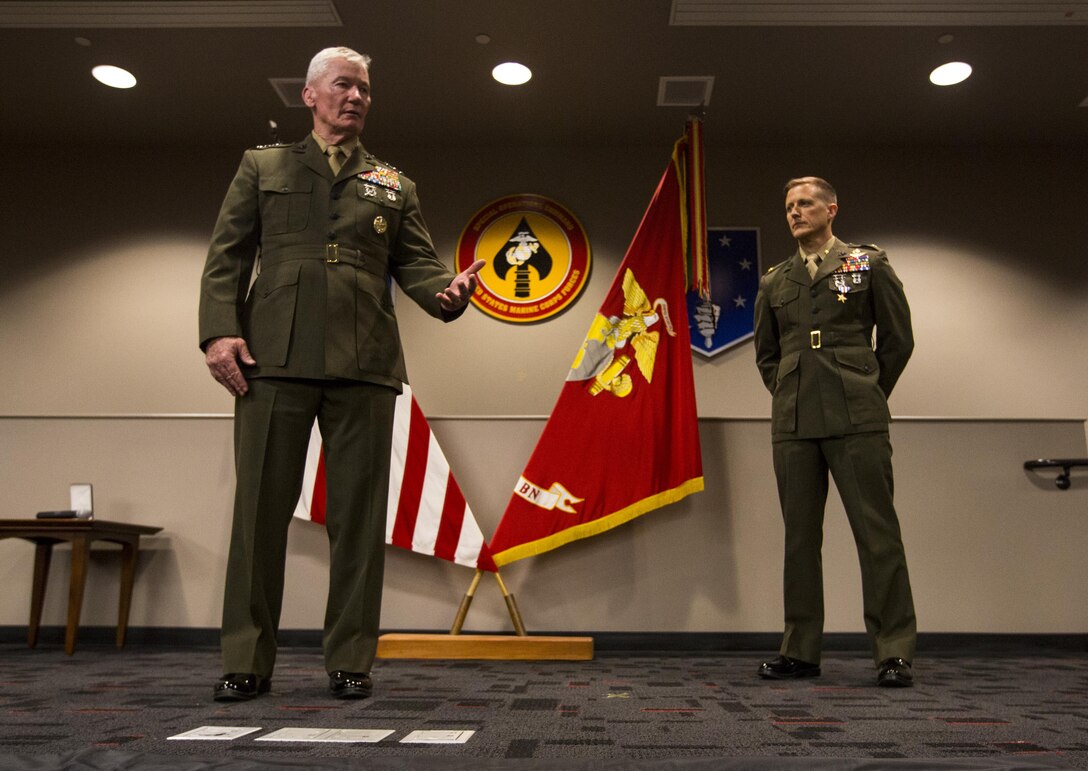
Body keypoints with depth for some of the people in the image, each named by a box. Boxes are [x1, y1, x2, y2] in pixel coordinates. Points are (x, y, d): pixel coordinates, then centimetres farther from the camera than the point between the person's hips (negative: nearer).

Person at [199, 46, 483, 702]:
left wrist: (446, 291, -11)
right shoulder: (263, 166, 19)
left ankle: (351, 661, 9)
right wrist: (220, 329, -5)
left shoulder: (394, 185, 22)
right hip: (274, 355, -1)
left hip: (364, 362, 1)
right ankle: (246, 662, 10)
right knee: (261, 507, 0)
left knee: (359, 513, 0)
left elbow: (415, 262, 12)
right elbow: (228, 254, 10)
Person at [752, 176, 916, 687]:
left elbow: (898, 340, 9)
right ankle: (800, 651, 13)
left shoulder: (869, 264, 8)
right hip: (792, 426, 4)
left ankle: (894, 653, 4)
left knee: (877, 534, -4)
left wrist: (866, 395, 9)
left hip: (856, 422, -3)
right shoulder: (774, 282, 16)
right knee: (799, 538, 6)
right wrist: (791, 395, 14)